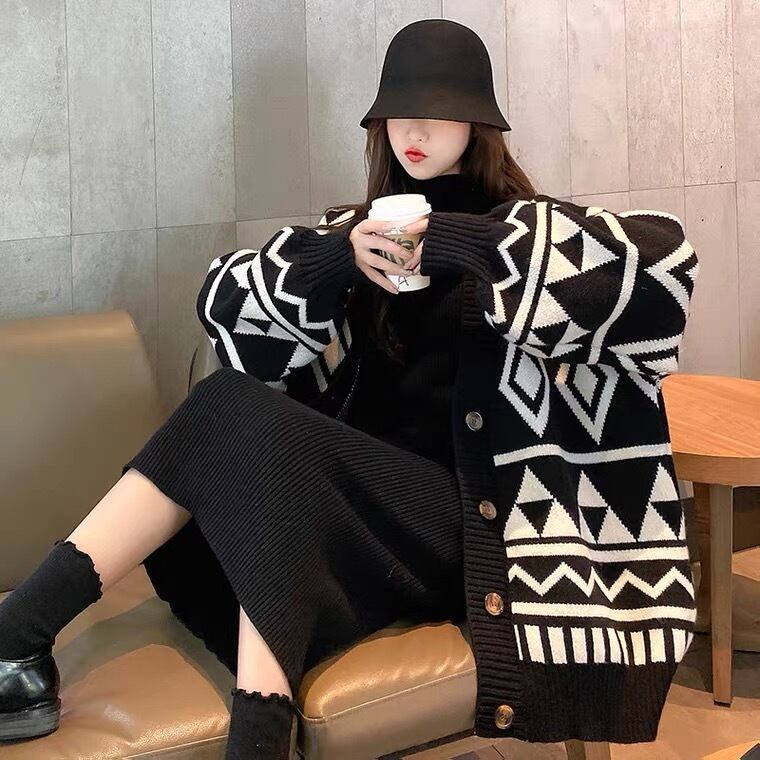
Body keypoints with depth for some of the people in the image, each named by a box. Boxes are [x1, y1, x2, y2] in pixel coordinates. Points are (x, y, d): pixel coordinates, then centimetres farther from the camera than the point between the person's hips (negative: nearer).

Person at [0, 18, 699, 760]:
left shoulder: (525, 232, 2)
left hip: (460, 518, -4)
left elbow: (666, 253, -18)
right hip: (361, 496, 4)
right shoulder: (355, 230, 14)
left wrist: (469, 242, -23)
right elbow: (223, 300, 5)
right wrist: (334, 260, -15)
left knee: (243, 420, -26)